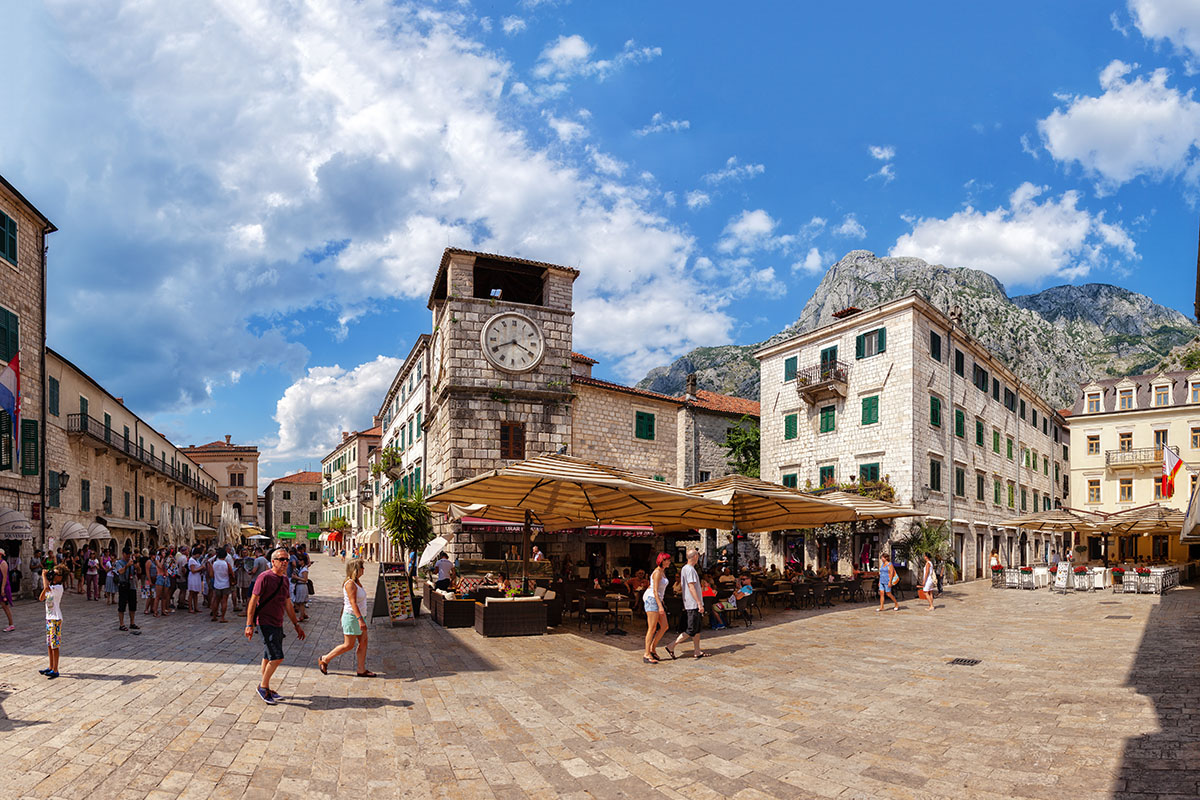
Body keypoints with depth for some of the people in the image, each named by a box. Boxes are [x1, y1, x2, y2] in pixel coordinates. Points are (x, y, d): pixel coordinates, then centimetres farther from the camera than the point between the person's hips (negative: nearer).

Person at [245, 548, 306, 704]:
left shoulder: (284, 579, 12)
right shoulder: (265, 577, -13)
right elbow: (253, 601, -14)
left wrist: (296, 624, 20)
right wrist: (249, 625, -18)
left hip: (278, 624, 8)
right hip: (266, 623, -8)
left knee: (269, 658, 15)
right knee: (277, 657, -11)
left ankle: (265, 689, 25)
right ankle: (263, 686, 6)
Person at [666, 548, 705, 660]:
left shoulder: (684, 568, 13)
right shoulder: (690, 570, -17)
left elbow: (681, 587, 18)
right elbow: (691, 588, -22)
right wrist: (699, 603, -22)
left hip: (688, 604, 10)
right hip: (694, 605, -10)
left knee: (697, 629, 14)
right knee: (691, 631, -6)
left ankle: (697, 651, 19)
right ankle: (672, 647, -5)